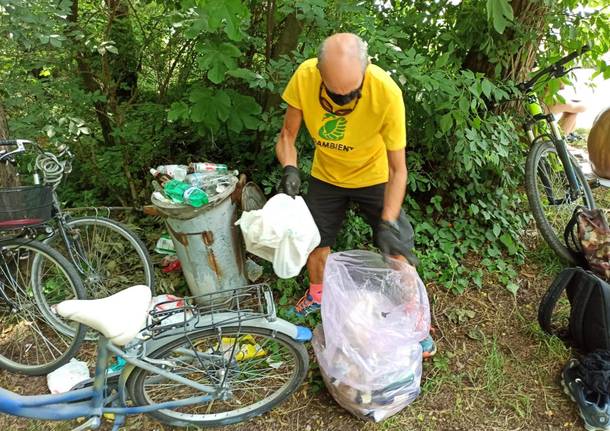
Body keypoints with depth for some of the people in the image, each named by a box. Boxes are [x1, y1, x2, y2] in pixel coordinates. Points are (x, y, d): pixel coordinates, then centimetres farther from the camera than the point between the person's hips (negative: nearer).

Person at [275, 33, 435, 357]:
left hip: (373, 178, -2)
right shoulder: (304, 76, -27)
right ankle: (317, 293, 45)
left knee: (398, 250, -3)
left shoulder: (387, 92, -33)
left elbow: (398, 169, -25)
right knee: (315, 241, 14)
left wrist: (387, 224, -32)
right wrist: (289, 169, -31)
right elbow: (287, 134, -12)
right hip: (326, 176, 3)